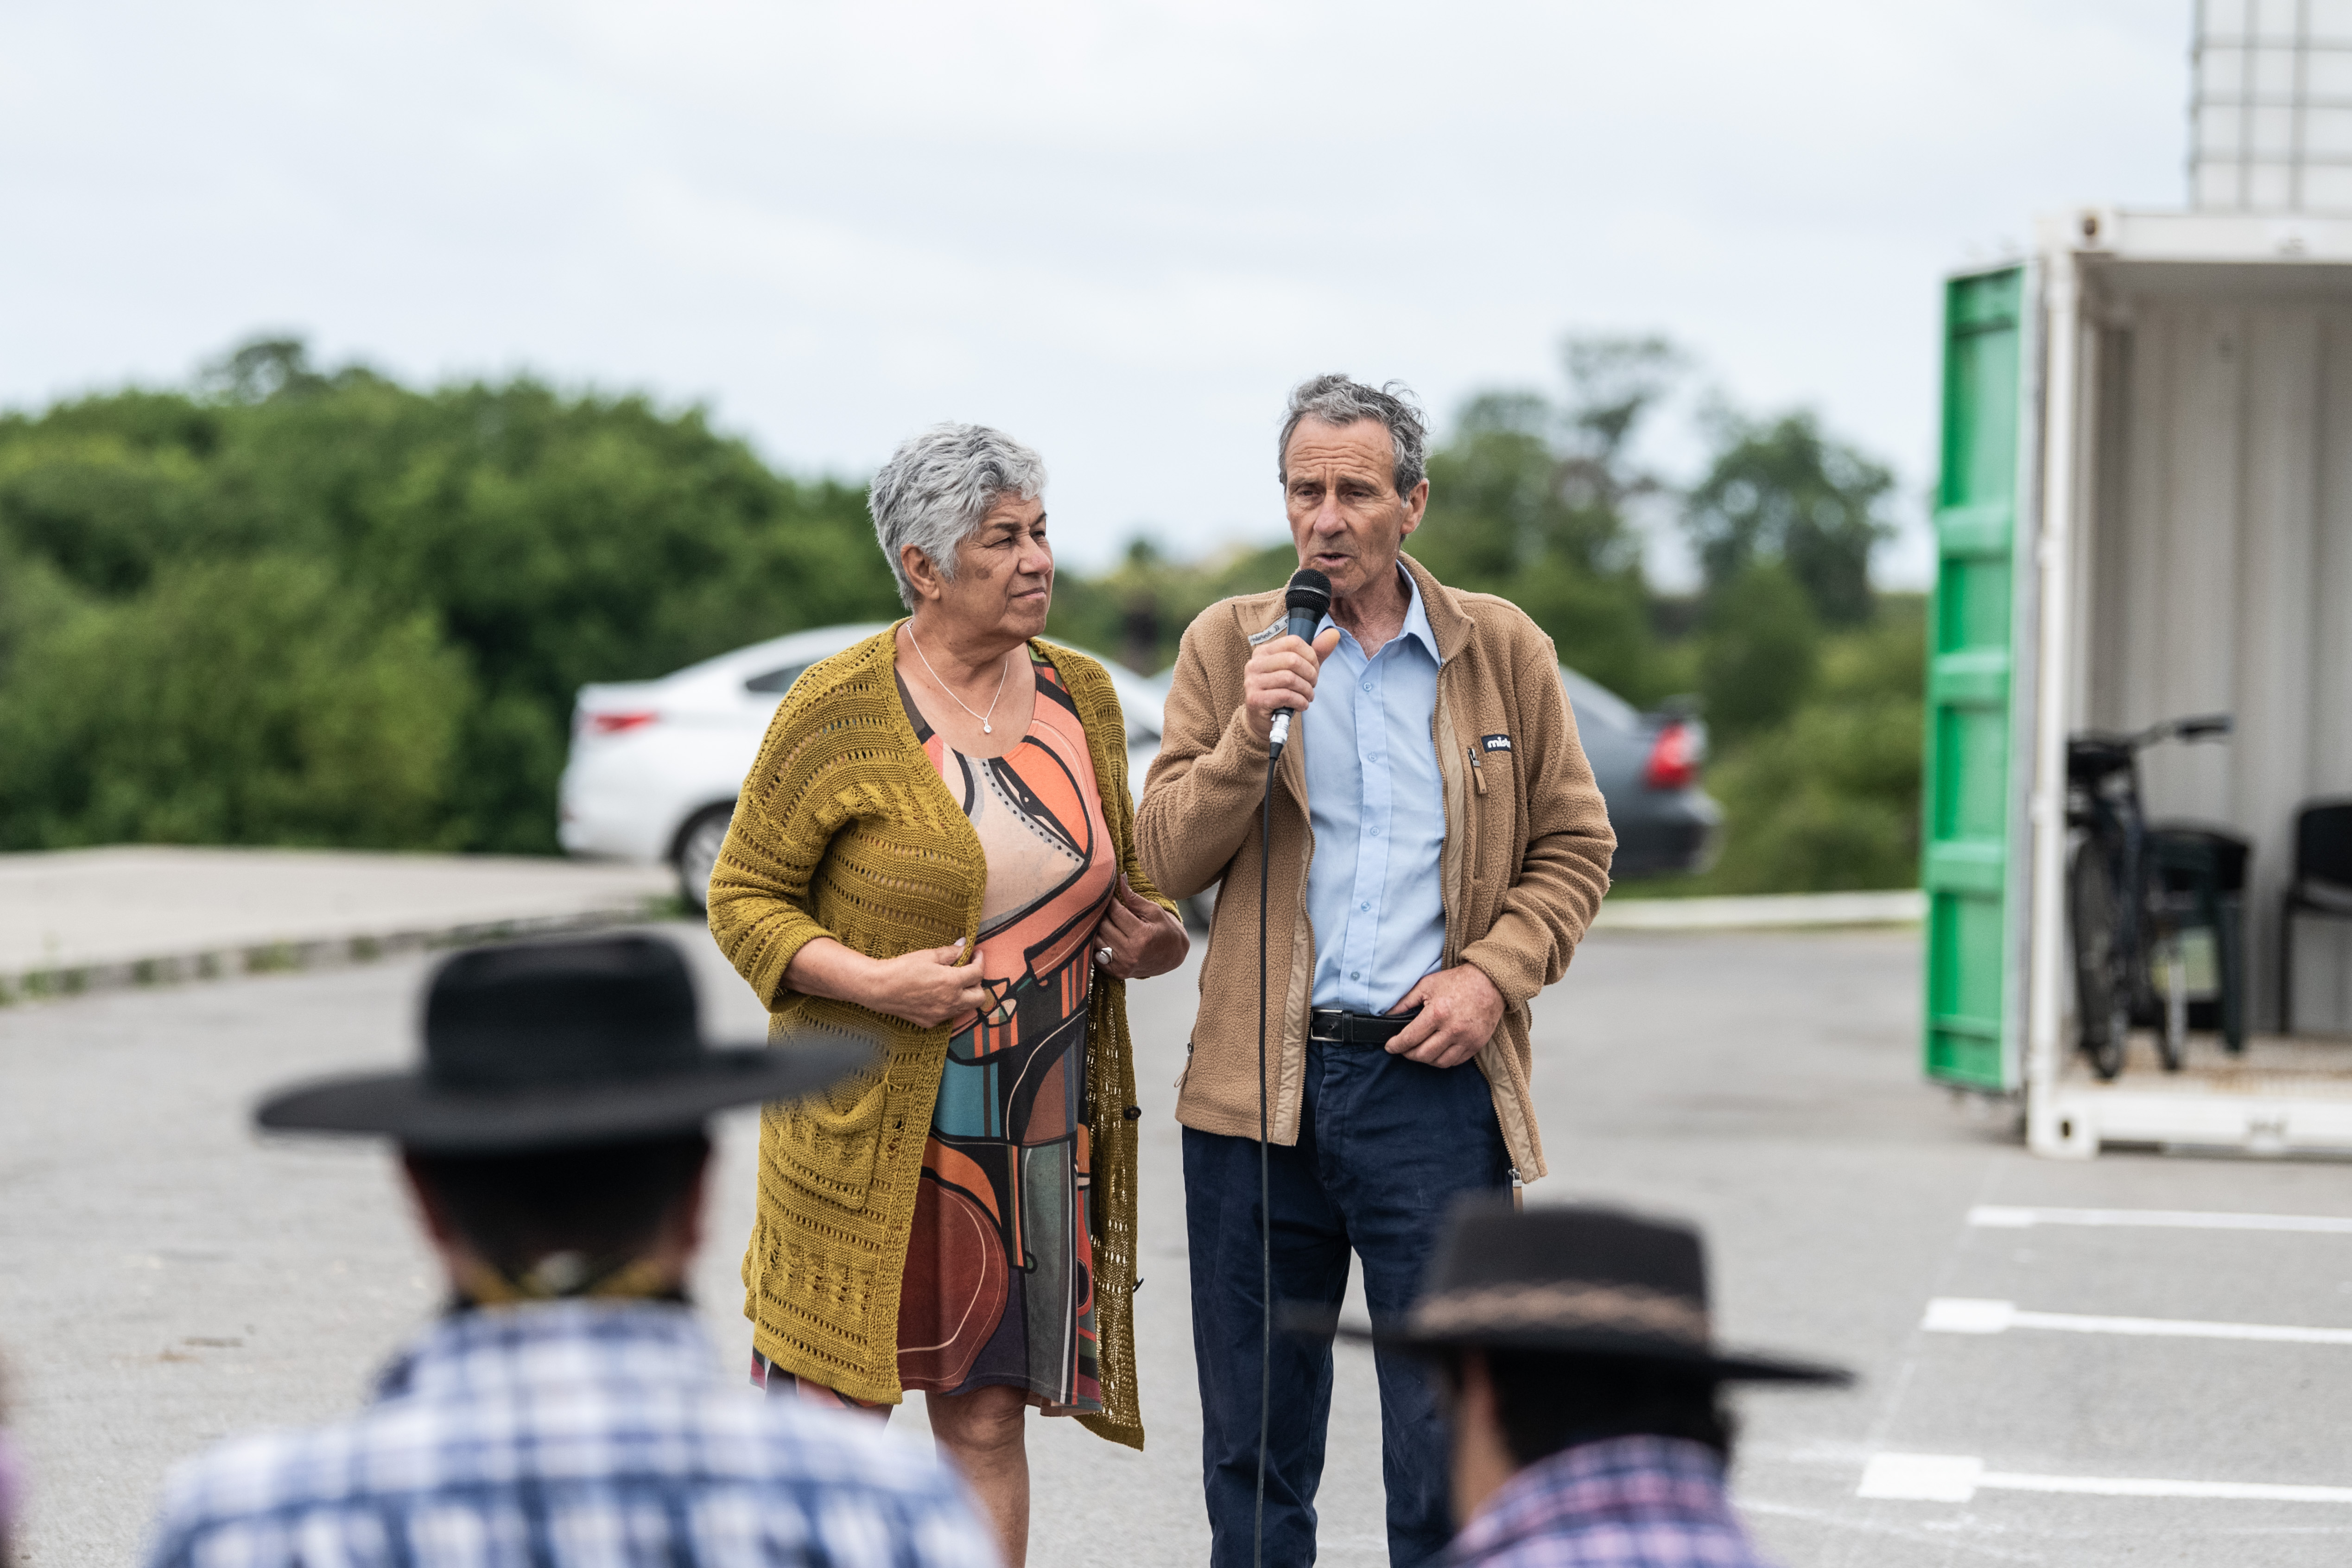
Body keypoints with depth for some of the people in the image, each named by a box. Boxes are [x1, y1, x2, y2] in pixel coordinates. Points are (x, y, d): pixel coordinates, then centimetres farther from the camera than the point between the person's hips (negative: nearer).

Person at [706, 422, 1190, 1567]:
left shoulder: (1082, 696, 9)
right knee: (818, 1407, -3)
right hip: (867, 1132, -5)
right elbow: (742, 897, -4)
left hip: (1037, 1137, 5)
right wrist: (872, 982, -18)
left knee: (988, 1417, 9)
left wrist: (1152, 938, 1)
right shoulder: (840, 710, -8)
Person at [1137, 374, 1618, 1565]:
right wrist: (1250, 730, -14)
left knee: (1448, 1456, -2)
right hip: (1257, 1082, 1)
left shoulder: (1503, 652, 6)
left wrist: (1494, 974, -5)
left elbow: (1575, 850, 10)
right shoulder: (1229, 645, 7)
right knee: (1251, 1447, 9)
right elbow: (1168, 861, 1)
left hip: (1433, 1078, -1)